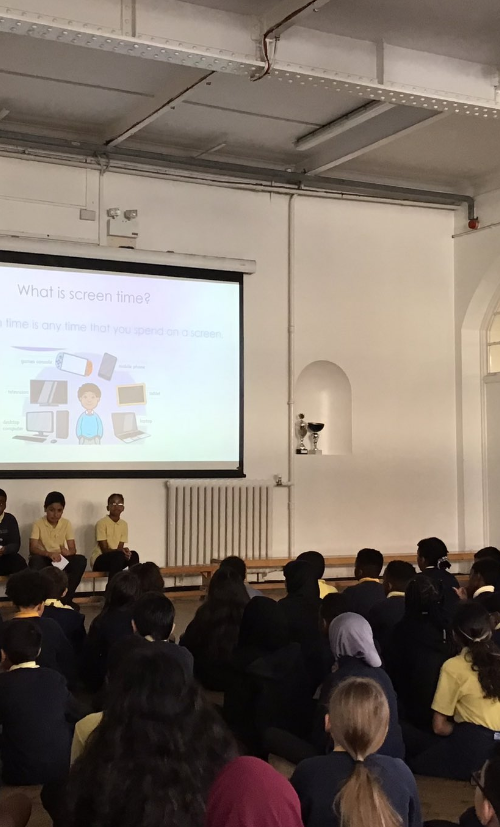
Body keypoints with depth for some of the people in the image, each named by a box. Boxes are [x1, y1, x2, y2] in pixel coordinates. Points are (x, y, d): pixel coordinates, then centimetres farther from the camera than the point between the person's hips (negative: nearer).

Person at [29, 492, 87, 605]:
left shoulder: (67, 524, -1)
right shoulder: (38, 524, -8)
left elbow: (73, 549, -5)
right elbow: (32, 548, -17)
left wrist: (68, 552, -31)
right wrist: (49, 554, -37)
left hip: (61, 559, 2)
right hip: (44, 559, -2)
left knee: (81, 560, -25)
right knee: (35, 560, -37)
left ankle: (66, 598, -16)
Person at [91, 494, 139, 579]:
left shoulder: (124, 524, 5)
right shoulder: (101, 523, -12)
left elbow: (120, 548, 1)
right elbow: (105, 550, -15)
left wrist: (124, 551, -24)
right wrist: (121, 551, -32)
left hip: (116, 558, 5)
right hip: (99, 560, -5)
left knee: (133, 555, -22)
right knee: (118, 555, -34)